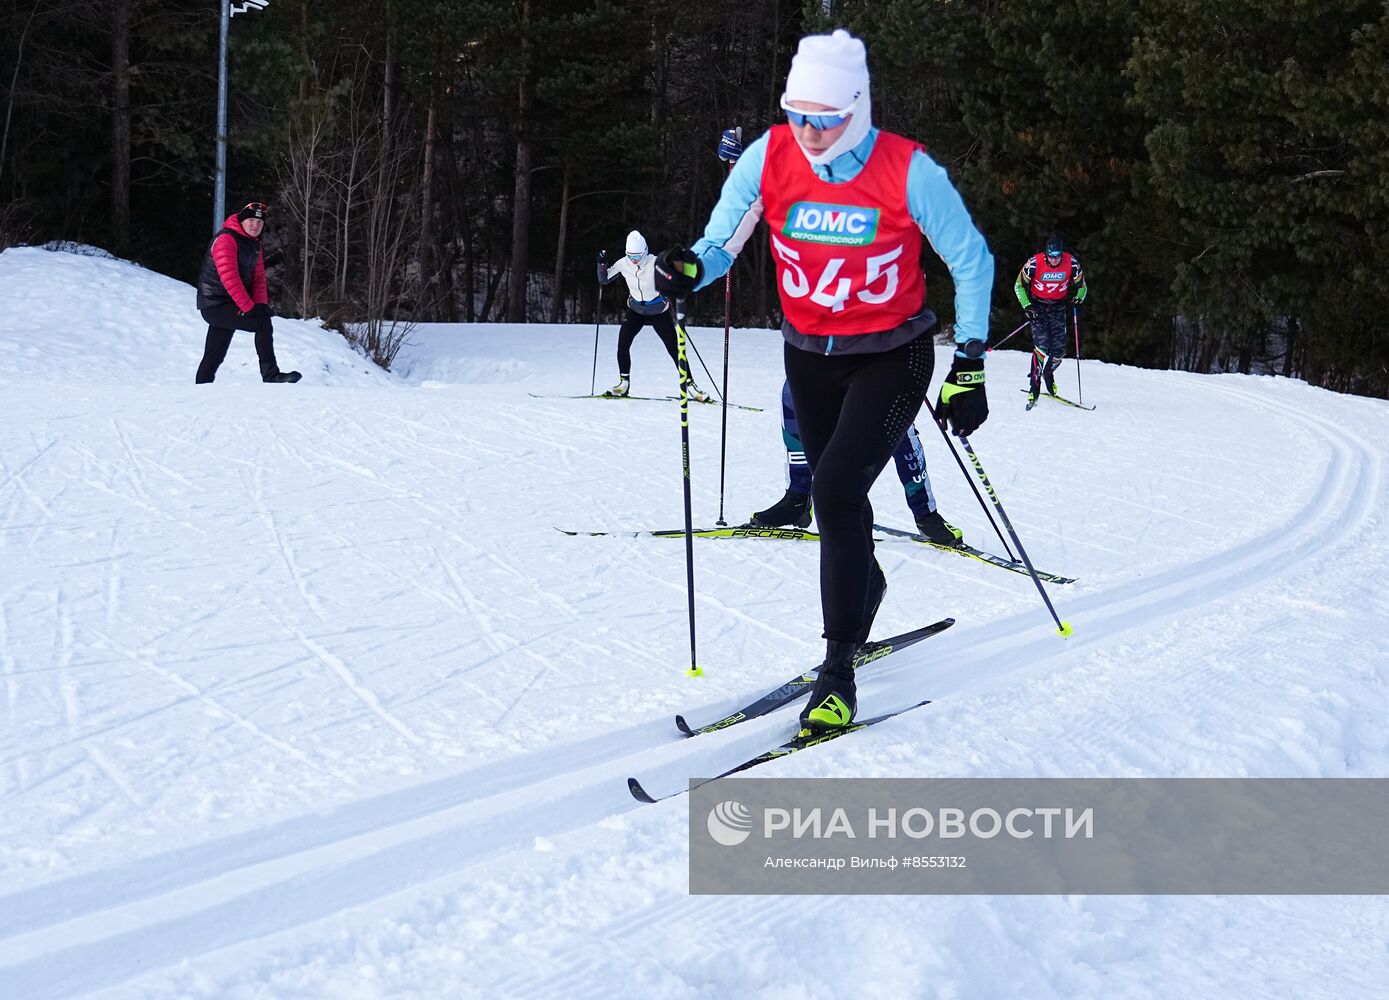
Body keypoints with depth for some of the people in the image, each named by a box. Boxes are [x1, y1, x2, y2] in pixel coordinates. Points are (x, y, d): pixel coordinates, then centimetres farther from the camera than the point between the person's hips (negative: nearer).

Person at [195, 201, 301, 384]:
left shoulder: (254, 244, 14)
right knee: (262, 321, -21)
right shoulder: (226, 239, -15)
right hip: (215, 305, -9)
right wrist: (249, 307, -25)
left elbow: (259, 278, 12)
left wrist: (261, 304, -7)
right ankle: (270, 375, -22)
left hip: (228, 307, 9)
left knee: (214, 356, 11)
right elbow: (229, 277, -24)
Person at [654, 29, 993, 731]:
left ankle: (838, 668, -13)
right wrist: (690, 269, -29)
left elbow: (971, 261, -7)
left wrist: (968, 365, -9)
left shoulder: (907, 170, -19)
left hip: (892, 357, -4)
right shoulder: (769, 157, -12)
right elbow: (721, 243, -5)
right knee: (835, 495, 14)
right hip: (809, 356, 4)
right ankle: (865, 592, 47)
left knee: (837, 488, -20)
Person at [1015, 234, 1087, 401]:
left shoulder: (1072, 263, -14)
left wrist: (1078, 297, -18)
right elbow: (1019, 286, -6)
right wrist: (1027, 307, -16)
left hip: (1058, 307, 3)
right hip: (1037, 306, -2)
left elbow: (1081, 286, 3)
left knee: (1059, 349, -4)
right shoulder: (1034, 263, -20)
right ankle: (1034, 384, -10)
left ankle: (1048, 373, 27)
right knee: (1042, 345, -19)